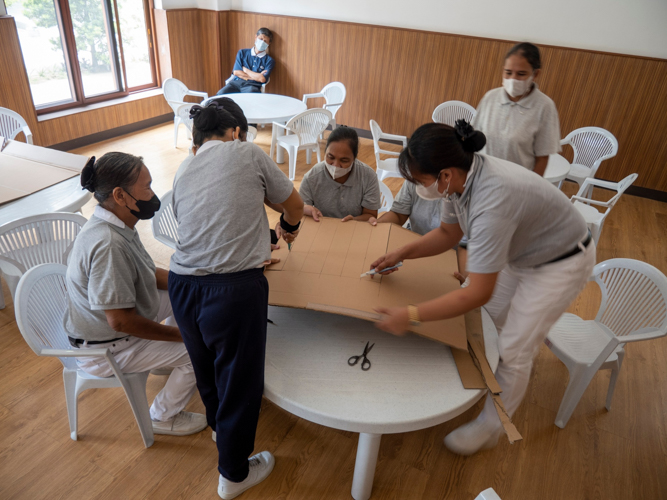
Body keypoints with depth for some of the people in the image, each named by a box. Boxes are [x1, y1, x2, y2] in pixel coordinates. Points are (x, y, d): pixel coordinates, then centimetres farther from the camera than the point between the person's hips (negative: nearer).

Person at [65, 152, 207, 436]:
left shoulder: (116, 225, -3)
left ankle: (169, 359, 32)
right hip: (105, 348, -9)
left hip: (118, 319, 9)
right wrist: (179, 334, -20)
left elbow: (148, 274, 9)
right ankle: (164, 417, 12)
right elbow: (121, 321, -32)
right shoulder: (107, 244, -35)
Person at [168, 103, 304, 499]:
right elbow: (294, 205, 8)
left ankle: (220, 425, 59)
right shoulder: (249, 154, 1)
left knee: (206, 363, 29)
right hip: (234, 288, -6)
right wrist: (290, 225, 31)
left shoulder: (183, 175, 15)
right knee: (239, 376, 13)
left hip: (182, 284, 6)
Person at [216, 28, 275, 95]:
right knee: (219, 95, -30)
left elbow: (262, 79, -5)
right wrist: (257, 76, 1)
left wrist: (246, 70, 6)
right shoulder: (242, 53, 19)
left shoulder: (269, 60, 12)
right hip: (235, 83, 2)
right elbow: (236, 72, 6)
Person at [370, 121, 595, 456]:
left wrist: (411, 316, -36)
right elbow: (448, 233, 2)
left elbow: (478, 294, -37)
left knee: (513, 350, 0)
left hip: (562, 263, -8)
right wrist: (402, 253, -10)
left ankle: (490, 428, 21)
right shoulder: (460, 176, -16)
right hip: (521, 252, 8)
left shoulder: (492, 201, -42)